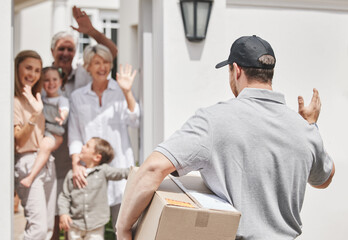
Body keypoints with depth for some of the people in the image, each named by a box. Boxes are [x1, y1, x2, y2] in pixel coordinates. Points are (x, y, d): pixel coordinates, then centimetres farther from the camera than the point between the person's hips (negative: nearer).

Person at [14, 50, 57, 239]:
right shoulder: (14, 101, -7)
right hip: (27, 164, -8)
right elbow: (18, 140, -15)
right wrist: (35, 115, -28)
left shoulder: (35, 99, 18)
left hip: (46, 163, 8)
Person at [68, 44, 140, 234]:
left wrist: (127, 92, -14)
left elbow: (134, 122, -4)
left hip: (119, 164, -1)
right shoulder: (78, 97, 11)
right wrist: (76, 163, -8)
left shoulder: (120, 91, 6)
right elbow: (74, 135, 7)